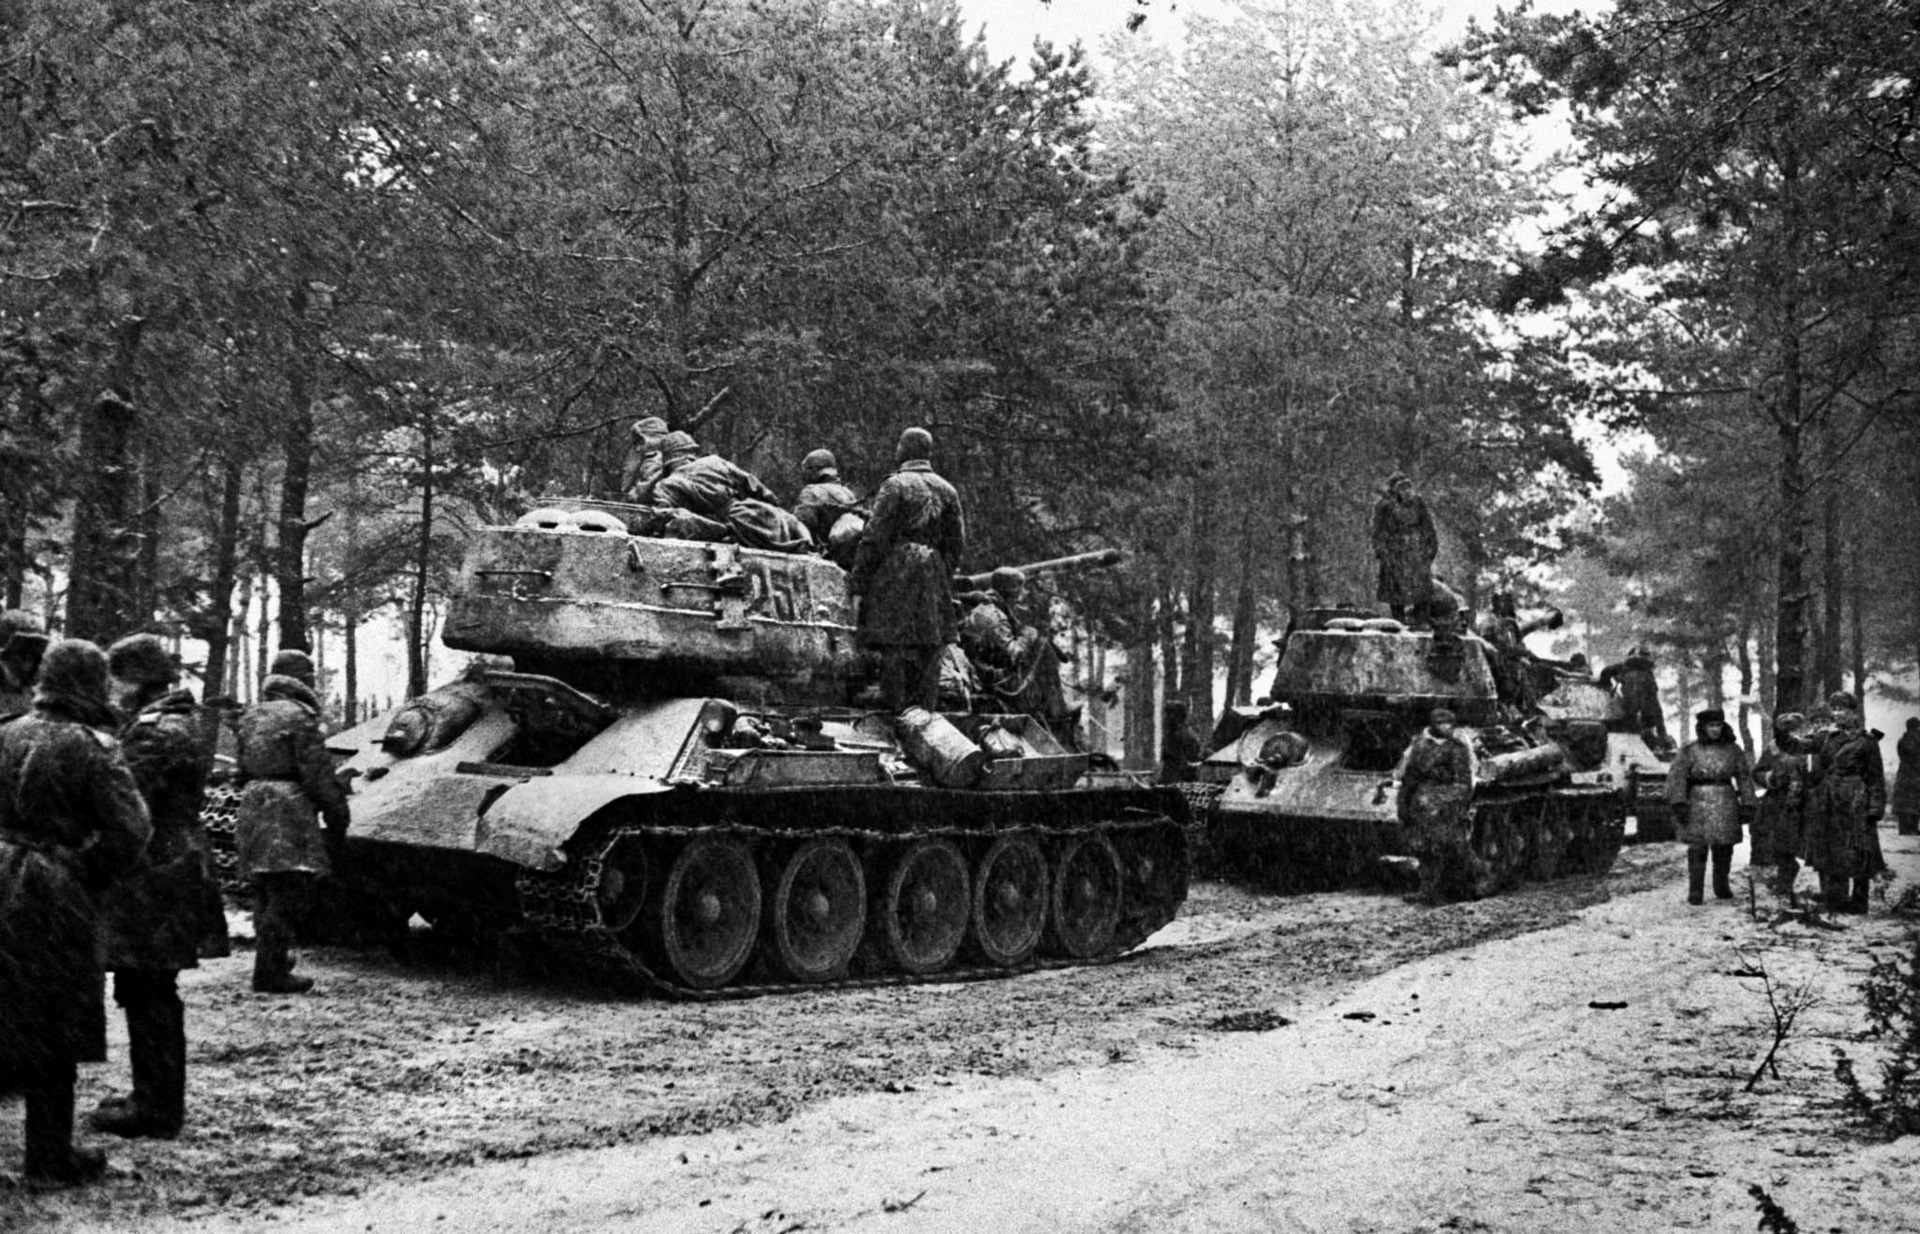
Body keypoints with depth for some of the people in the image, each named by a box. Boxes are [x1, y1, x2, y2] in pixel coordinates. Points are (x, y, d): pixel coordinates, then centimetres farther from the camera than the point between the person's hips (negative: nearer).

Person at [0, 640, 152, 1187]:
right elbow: (129, 830, -15)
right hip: (51, 895, -5)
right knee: (52, 1031, 5)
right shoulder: (90, 747, -9)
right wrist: (92, 876, -2)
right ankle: (49, 1158, 13)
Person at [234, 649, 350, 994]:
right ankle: (270, 973, -7)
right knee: (288, 894, -6)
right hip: (288, 810, -8)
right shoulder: (300, 717, -8)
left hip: (252, 807, 8)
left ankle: (270, 957, 27)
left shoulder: (251, 717, 15)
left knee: (266, 893, 17)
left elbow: (243, 771, 20)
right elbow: (318, 775, -11)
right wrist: (338, 819, -6)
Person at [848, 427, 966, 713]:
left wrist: (857, 577, -5)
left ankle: (895, 711, -5)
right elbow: (957, 542, 12)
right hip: (934, 578, 5)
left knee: (895, 647, -3)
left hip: (896, 575, -5)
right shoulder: (947, 490, 13)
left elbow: (875, 536, -10)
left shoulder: (895, 485, -4)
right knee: (929, 651, 9)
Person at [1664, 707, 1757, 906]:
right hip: (1698, 803, -2)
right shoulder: (1689, 750, 1)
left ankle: (1722, 887, 25)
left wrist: (1748, 804, 3)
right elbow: (1676, 776, -4)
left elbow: (1745, 777, 10)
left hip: (1726, 804, 3)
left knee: (1724, 848, 8)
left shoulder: (1733, 750, 8)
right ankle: (1695, 893, -2)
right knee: (1698, 849, -5)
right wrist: (1678, 802, -15)